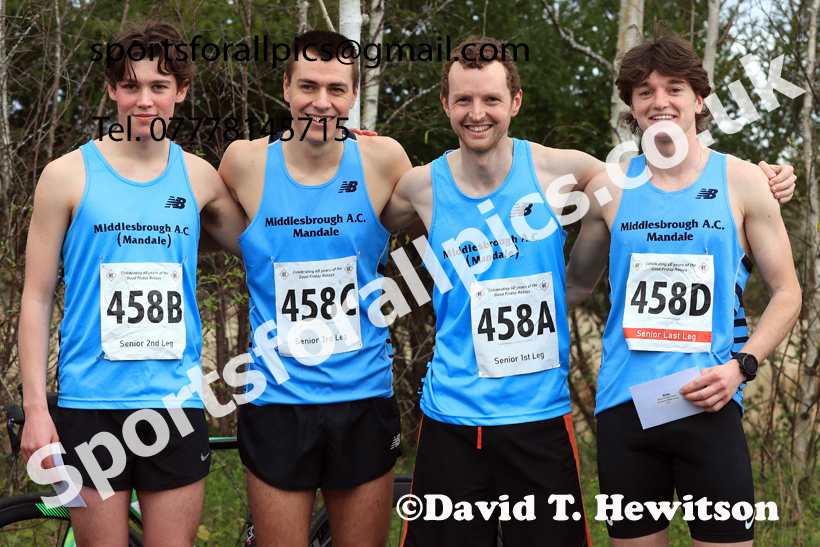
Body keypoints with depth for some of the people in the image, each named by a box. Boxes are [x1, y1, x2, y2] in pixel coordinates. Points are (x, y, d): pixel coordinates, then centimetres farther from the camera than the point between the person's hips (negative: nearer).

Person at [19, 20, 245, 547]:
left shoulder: (199, 176, 8)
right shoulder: (69, 174, 0)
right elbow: (37, 297, 1)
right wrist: (35, 408, -5)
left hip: (176, 401, 2)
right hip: (92, 401, -2)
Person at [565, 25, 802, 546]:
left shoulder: (740, 180, 4)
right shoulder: (610, 188, 8)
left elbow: (787, 293, 6)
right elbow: (576, 284, 20)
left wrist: (740, 365, -8)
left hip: (709, 405, -1)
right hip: (624, 403, 2)